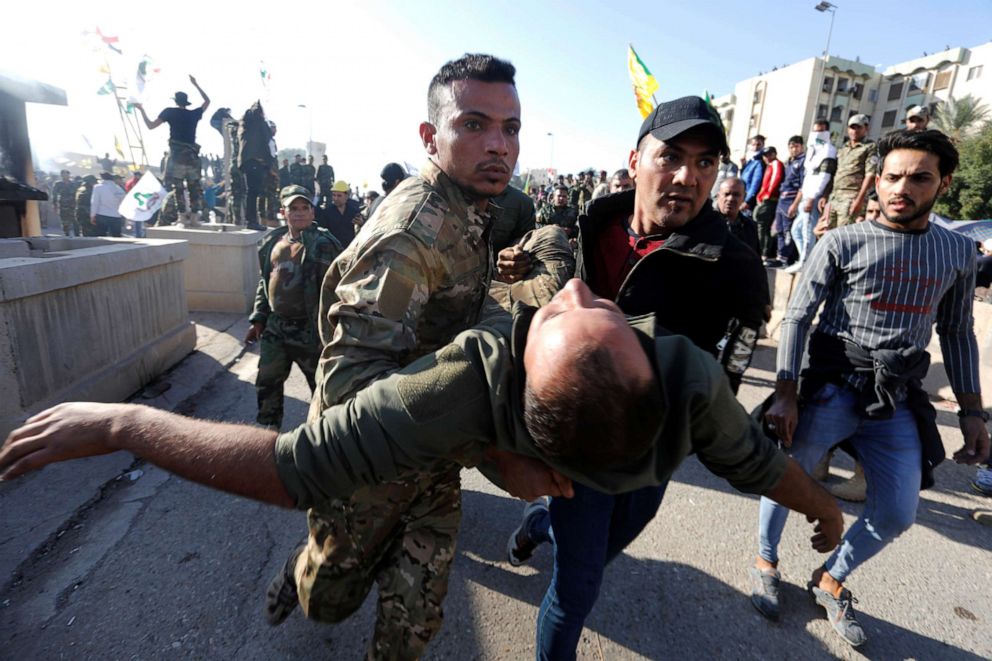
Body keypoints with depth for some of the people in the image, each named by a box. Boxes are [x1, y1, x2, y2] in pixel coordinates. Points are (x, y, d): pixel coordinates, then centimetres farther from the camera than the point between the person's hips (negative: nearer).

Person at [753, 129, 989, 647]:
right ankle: (766, 563, 31)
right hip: (831, 389, -4)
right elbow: (797, 317, -9)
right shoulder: (842, 243, -7)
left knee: (896, 516, 8)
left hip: (899, 401, 4)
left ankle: (831, 580, 34)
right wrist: (784, 393, -17)